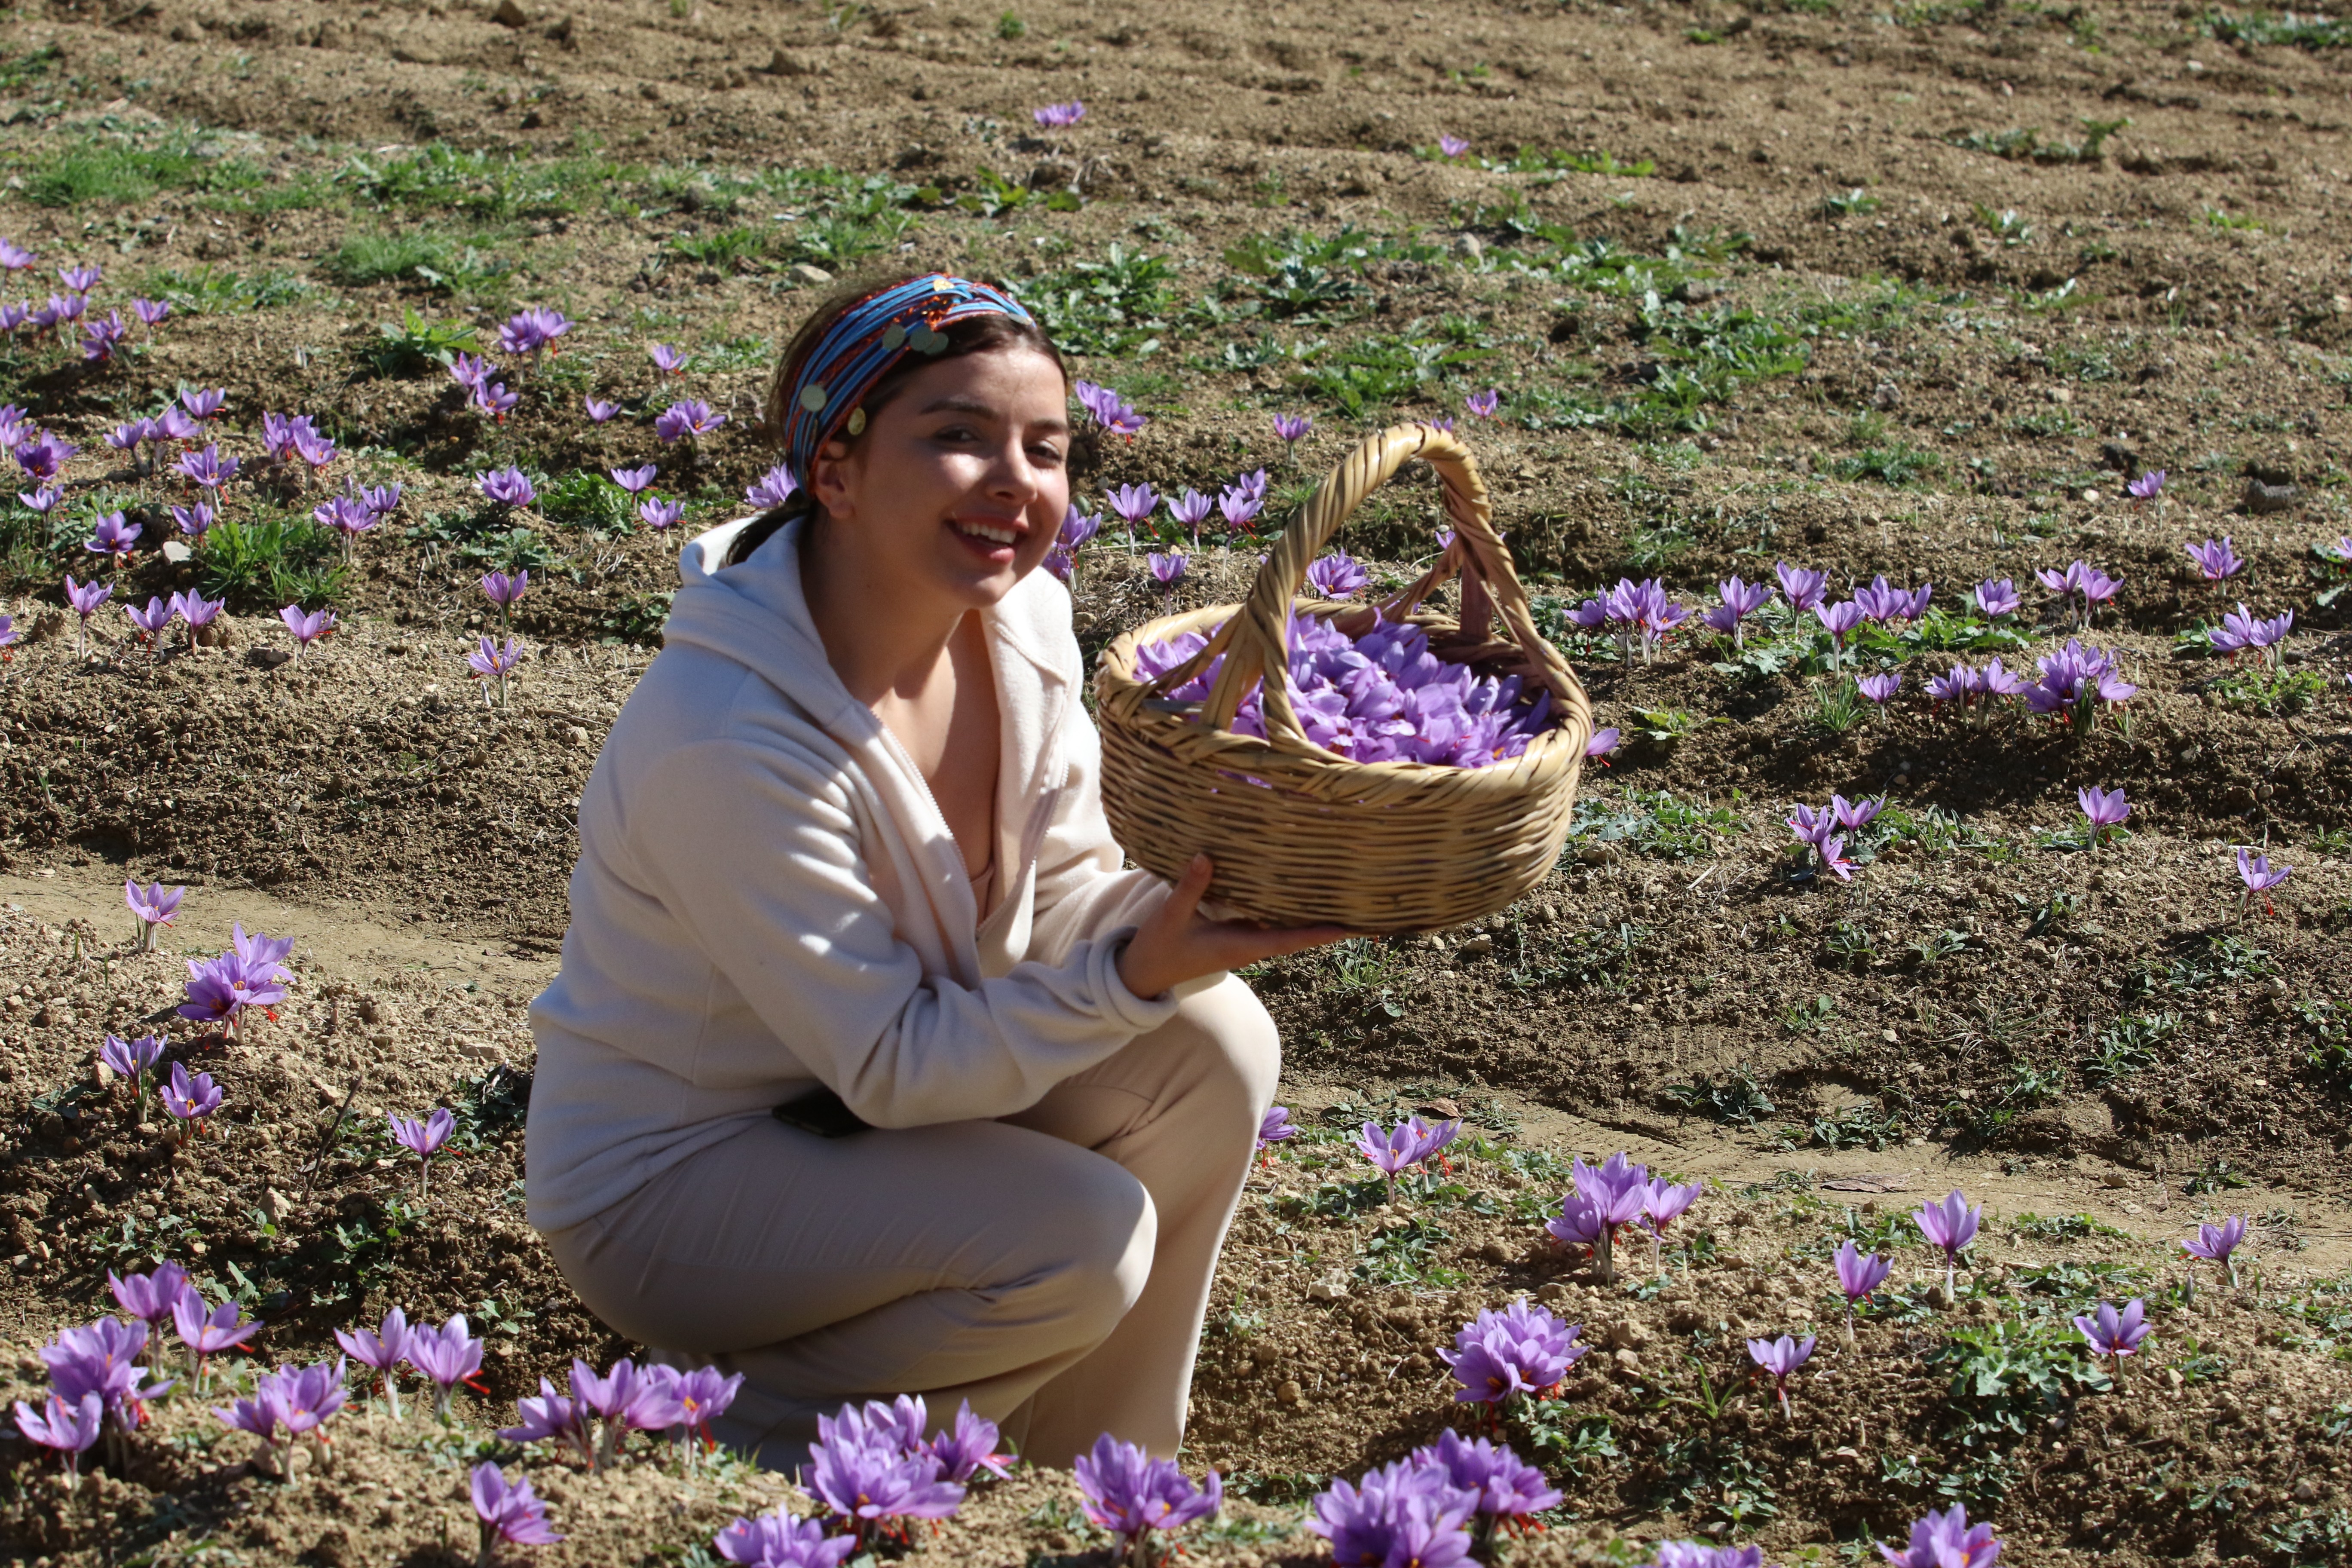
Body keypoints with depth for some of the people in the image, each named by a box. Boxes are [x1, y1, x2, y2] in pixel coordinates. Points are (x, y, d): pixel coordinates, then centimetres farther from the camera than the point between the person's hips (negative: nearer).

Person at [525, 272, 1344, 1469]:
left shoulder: (1021, 619, -9)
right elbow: (890, 1065, -27)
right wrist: (1135, 976, -37)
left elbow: (1060, 900, -2)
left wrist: (1186, 905, -23)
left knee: (1214, 1046, -12)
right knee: (1081, 1237, -26)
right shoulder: (729, 740, -32)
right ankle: (762, 1406, 1)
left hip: (879, 1083, 8)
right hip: (664, 1176, -8)